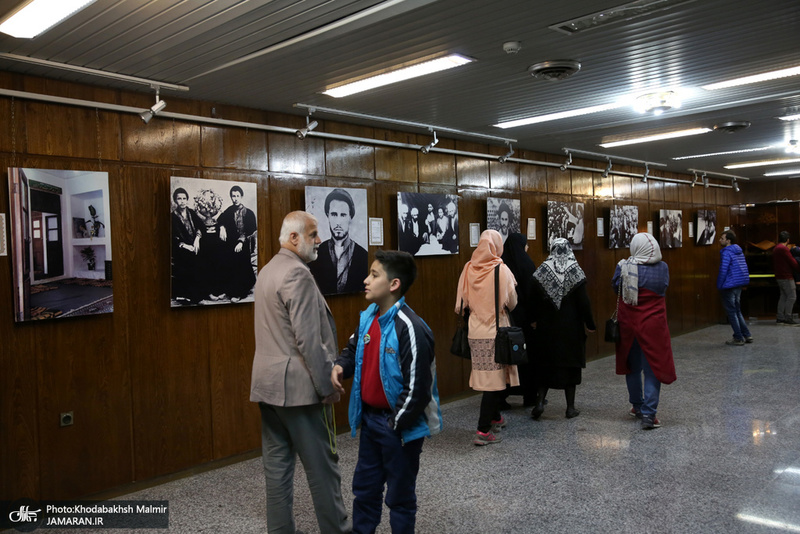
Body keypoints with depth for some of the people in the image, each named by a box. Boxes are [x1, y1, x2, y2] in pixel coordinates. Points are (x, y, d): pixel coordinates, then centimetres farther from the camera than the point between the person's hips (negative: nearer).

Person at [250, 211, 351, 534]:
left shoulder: (268, 271, 14)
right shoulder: (298, 274, -16)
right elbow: (308, 339, -21)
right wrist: (327, 386, -13)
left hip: (268, 385, 9)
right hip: (298, 386, -9)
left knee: (277, 466, 12)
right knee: (321, 467, 2)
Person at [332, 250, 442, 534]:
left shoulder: (409, 328, -25)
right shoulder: (368, 317, 0)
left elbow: (417, 387, -24)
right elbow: (353, 349, 17)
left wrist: (396, 425, -16)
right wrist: (340, 366, -4)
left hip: (400, 427, -8)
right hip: (370, 418, 8)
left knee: (399, 495, 12)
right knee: (364, 487, 23)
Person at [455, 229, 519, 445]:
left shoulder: (469, 269, -3)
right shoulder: (501, 270, -12)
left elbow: (462, 301, 5)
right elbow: (512, 302, -3)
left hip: (475, 332, 5)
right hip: (495, 331, -4)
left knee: (486, 377, 18)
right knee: (494, 379, 0)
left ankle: (495, 418, 35)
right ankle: (483, 431, -1)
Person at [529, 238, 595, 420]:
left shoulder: (542, 271, -3)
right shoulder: (576, 271, -7)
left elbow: (533, 299, -1)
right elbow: (583, 301, -8)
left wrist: (535, 320, 12)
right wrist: (589, 324, 1)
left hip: (547, 325, 1)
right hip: (571, 327, -1)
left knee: (545, 364, 12)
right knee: (570, 365, 9)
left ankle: (540, 402, 1)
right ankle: (570, 407, 15)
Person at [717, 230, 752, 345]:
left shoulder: (726, 252, -15)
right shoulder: (739, 251, 13)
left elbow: (723, 270, -19)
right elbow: (744, 268, 18)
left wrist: (719, 286, -12)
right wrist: (743, 283, 22)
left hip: (729, 287, -9)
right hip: (739, 285, 9)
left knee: (731, 312, -1)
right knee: (737, 311, 18)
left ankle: (738, 338, 2)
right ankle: (747, 335, 19)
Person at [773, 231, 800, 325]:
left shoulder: (775, 249, 16)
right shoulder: (783, 248, -15)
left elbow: (773, 263, 24)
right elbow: (792, 262, -13)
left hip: (779, 276, 10)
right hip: (786, 277, -10)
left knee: (784, 296, 9)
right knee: (792, 296, -7)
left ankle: (780, 317, 8)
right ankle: (788, 318, -8)